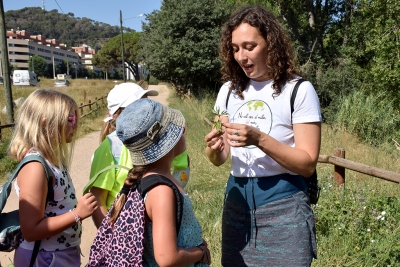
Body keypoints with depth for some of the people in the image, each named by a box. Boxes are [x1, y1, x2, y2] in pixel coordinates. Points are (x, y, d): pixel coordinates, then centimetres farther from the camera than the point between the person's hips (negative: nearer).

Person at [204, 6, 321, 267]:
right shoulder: (229, 90, 4)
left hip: (283, 205, -4)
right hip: (237, 199, 5)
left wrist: (259, 139, -27)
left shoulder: (299, 90, -10)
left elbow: (308, 163, -14)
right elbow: (220, 160, 7)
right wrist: (214, 149, -16)